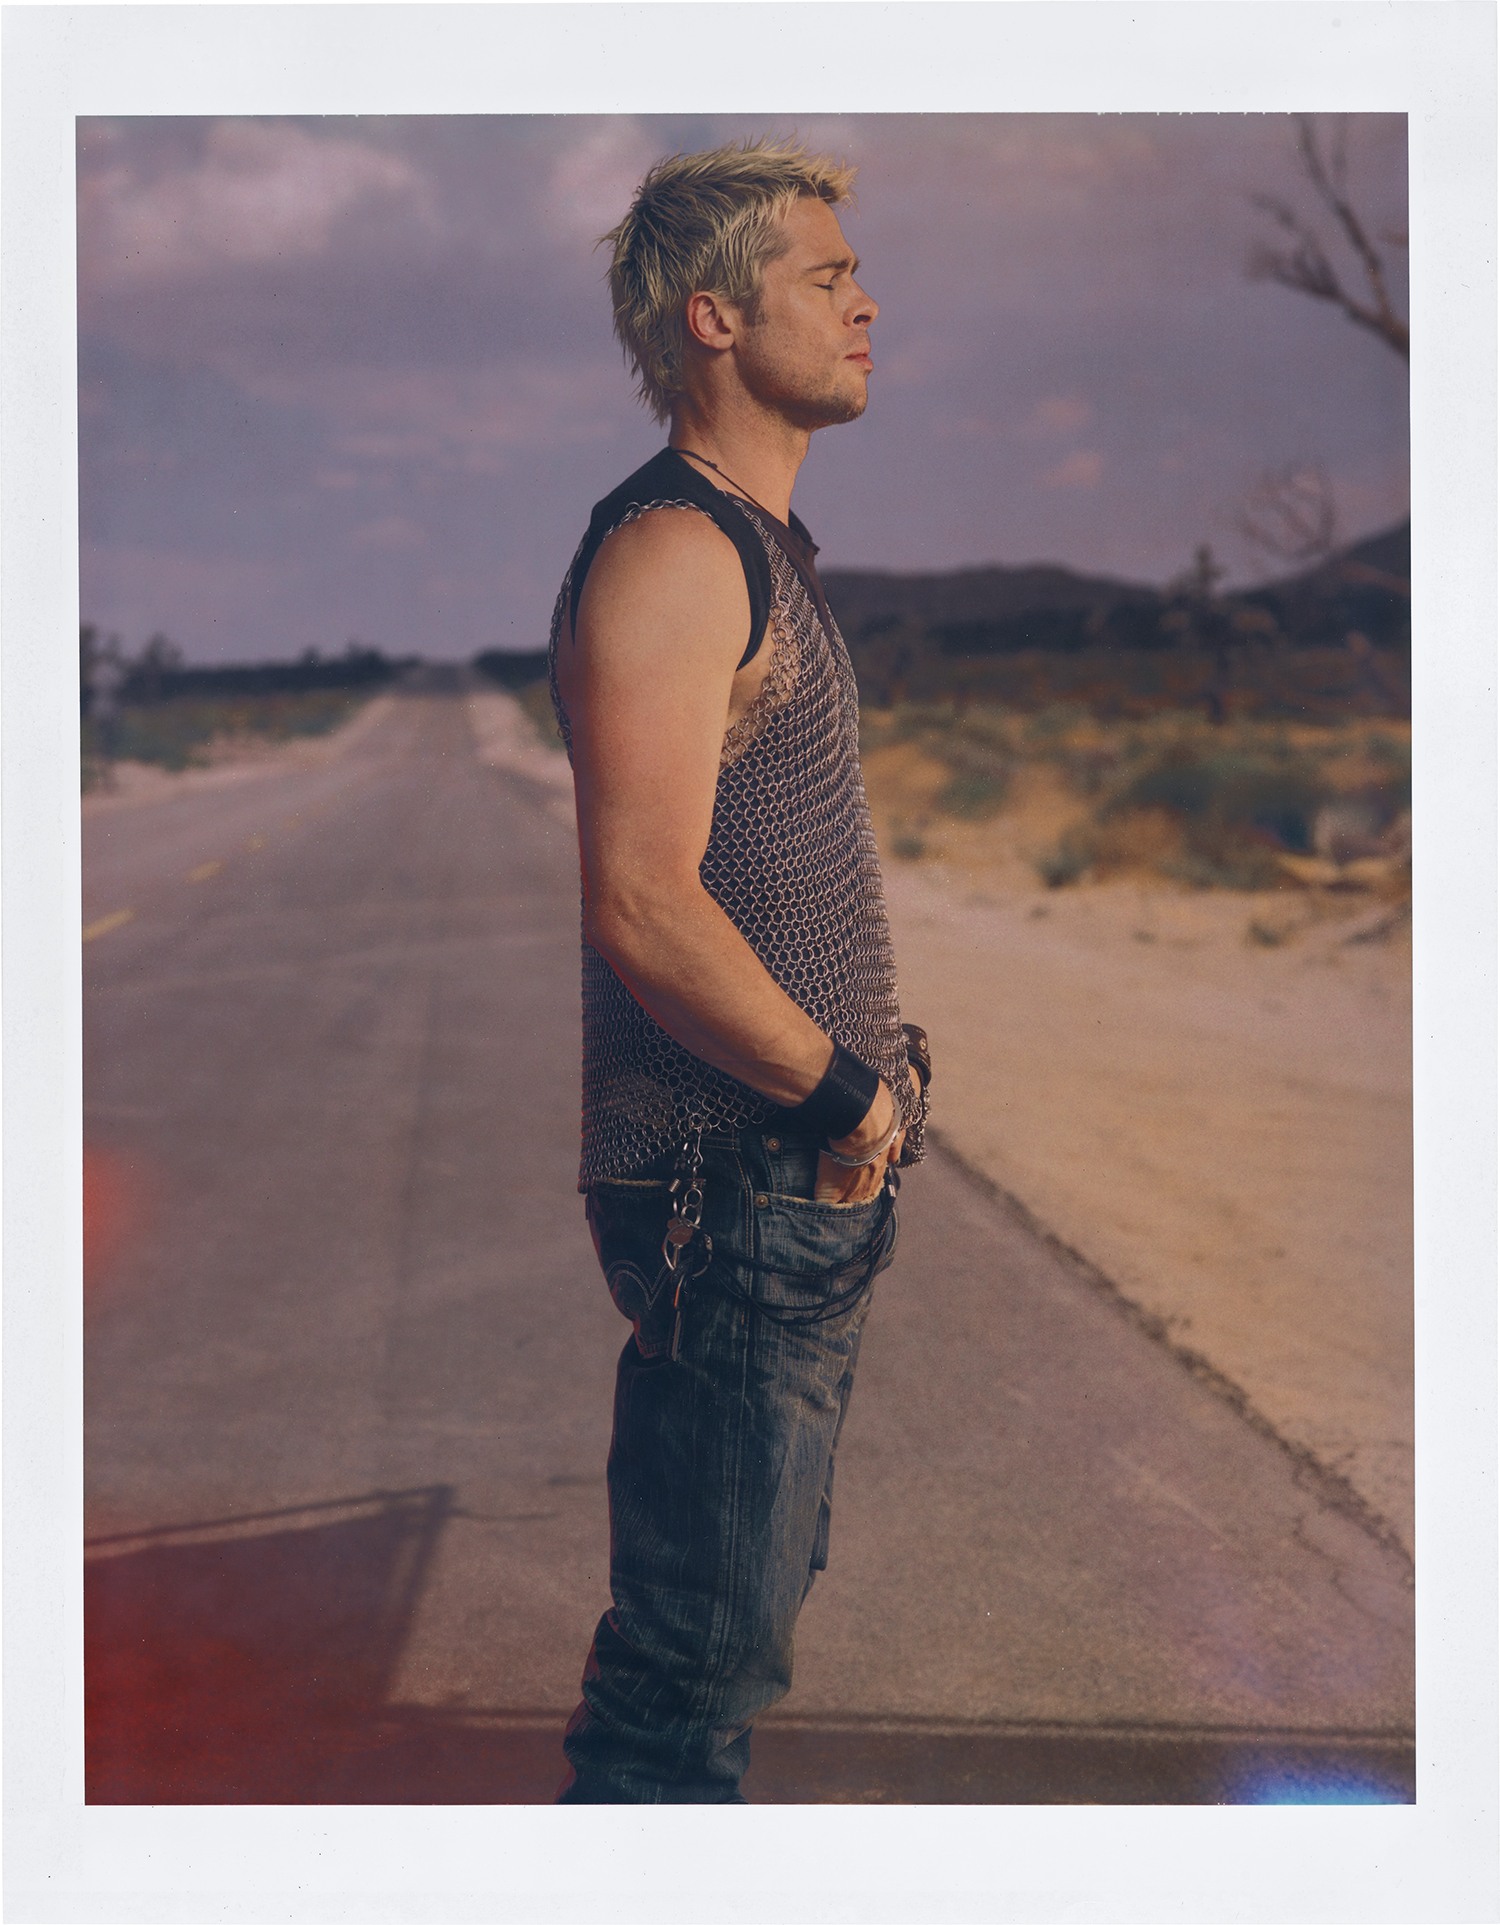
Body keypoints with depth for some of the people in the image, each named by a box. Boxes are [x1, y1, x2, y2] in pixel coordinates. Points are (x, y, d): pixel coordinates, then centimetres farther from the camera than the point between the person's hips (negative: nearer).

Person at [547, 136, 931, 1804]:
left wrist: (872, 1064, 13)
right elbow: (643, 903, -25)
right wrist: (843, 1090, -16)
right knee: (702, 1637, -3)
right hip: (733, 1181, -10)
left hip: (808, 1177, 10)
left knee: (754, 1597, 19)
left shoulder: (763, 547, 16)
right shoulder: (668, 553, -16)